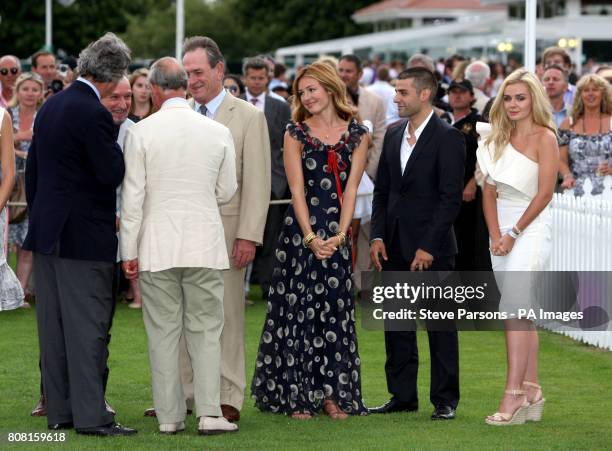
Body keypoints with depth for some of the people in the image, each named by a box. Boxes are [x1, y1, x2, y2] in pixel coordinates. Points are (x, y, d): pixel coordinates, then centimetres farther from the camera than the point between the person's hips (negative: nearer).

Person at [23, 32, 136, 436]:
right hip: (85, 236, -8)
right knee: (88, 327, -5)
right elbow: (113, 174, -17)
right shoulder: (93, 114, -17)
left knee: (52, 327, 10)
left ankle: (59, 411, 15)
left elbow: (32, 172, 16)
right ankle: (90, 416, -5)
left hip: (45, 233, 9)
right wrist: (124, 145, 0)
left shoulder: (50, 107, 11)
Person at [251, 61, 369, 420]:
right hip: (300, 230, -1)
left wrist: (339, 235, -11)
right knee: (298, 310, -1)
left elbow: (351, 188, 0)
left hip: (338, 233, 1)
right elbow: (297, 189, -4)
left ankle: (332, 393, 9)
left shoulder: (357, 135, 6)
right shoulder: (295, 133, 3)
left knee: (335, 312, 3)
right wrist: (311, 238, -13)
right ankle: (297, 395, 3)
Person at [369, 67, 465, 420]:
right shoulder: (393, 135, 11)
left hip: (432, 248, -7)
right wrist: (378, 236, 3)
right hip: (395, 246, 7)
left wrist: (428, 246, -17)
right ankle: (402, 396, 18)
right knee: (396, 324, 9)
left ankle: (445, 400, 7)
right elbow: (382, 190, 15)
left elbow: (451, 198, -13)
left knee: (441, 325, 1)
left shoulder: (448, 138, -9)